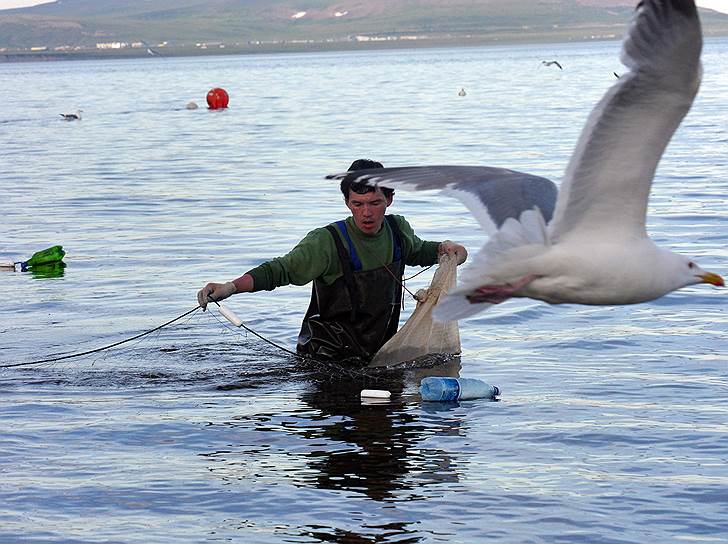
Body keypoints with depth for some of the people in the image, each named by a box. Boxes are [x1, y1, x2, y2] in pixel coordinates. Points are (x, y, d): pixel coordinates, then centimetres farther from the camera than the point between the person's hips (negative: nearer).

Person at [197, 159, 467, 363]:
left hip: (380, 353, 6)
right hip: (328, 359, -6)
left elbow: (417, 252, 26)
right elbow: (282, 269, -21)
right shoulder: (329, 241, -18)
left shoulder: (397, 229, 2)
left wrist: (443, 248, 5)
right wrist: (230, 287, -34)